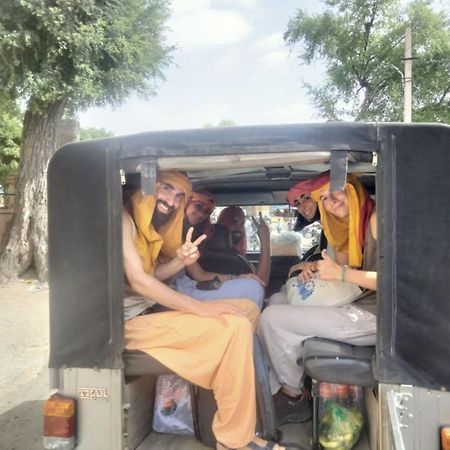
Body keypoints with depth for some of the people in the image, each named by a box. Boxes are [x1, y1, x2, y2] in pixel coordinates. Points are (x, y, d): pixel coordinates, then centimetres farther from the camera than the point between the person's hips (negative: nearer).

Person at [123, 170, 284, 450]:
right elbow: (138, 281, -22)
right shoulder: (123, 218, -13)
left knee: (248, 308, 5)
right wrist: (200, 308, -22)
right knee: (234, 326, -25)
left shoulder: (149, 224, 17)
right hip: (130, 322, -10)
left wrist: (179, 261, -4)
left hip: (151, 311, 10)